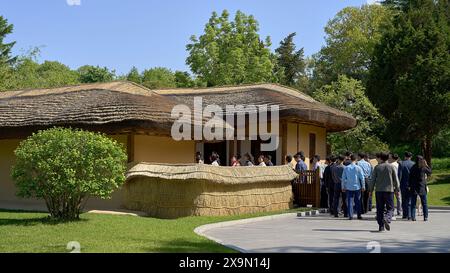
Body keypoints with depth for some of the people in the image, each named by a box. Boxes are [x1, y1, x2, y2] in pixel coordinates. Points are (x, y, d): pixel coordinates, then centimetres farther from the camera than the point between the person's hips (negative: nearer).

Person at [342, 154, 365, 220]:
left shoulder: (346, 168, -1)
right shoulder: (358, 168, -6)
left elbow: (343, 178, 3)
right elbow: (362, 178, -4)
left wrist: (343, 187, 11)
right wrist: (363, 186, 5)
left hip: (349, 187, 1)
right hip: (357, 187, -1)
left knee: (350, 201, 3)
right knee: (357, 201, 11)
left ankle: (350, 215, -2)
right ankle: (359, 215, 15)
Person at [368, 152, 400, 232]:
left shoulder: (377, 167, 2)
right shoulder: (391, 167, 1)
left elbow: (372, 179, 1)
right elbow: (396, 179, 3)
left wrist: (371, 189, 10)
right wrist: (397, 189, 13)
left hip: (379, 190, 1)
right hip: (389, 190, -1)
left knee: (380, 209, 7)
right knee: (390, 208, 5)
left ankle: (381, 226, 5)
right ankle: (387, 219, -23)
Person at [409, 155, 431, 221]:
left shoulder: (413, 168, -3)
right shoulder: (424, 168, -9)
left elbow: (410, 177, -1)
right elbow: (430, 172, 10)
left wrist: (409, 186, 7)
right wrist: (426, 165, 12)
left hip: (413, 188, 1)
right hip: (422, 187, -1)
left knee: (413, 203, 5)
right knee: (424, 203, 9)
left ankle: (413, 216, -1)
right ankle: (425, 217, 8)